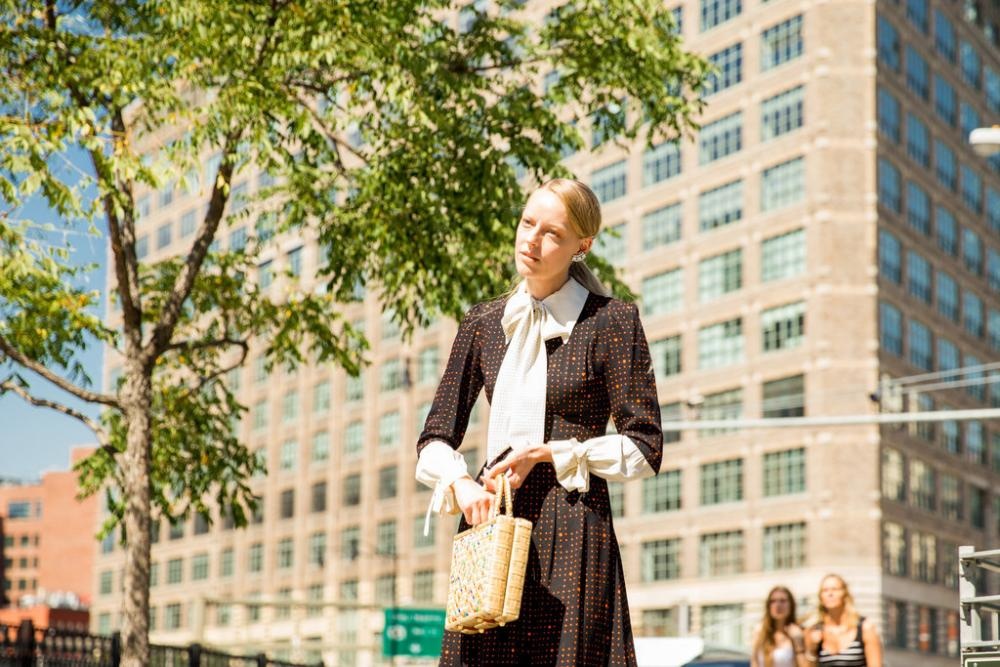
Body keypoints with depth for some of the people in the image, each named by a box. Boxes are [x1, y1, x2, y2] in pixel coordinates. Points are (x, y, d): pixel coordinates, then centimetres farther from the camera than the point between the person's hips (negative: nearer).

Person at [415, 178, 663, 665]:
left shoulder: (611, 322, -1)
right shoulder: (484, 323, 12)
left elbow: (644, 449, -2)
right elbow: (435, 438, 13)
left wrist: (547, 453, -11)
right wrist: (460, 483, -8)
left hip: (571, 534, -4)